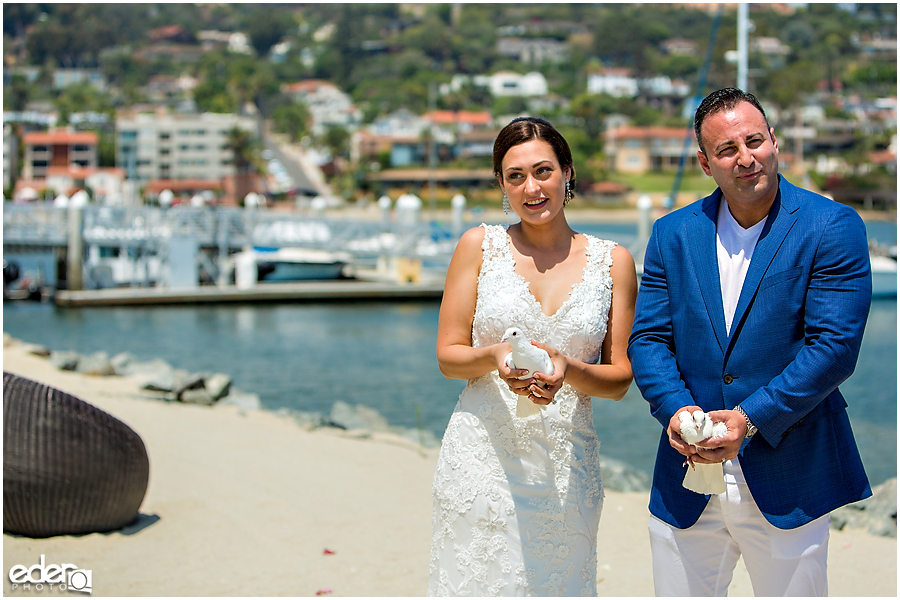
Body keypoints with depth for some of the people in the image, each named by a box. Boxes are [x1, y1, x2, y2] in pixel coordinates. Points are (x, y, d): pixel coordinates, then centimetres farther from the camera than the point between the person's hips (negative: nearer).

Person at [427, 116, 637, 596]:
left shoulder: (612, 262, 4)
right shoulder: (479, 246, 2)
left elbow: (619, 379, 5)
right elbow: (448, 357, 3)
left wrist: (567, 369, -16)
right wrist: (494, 357, -19)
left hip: (566, 465, 1)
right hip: (482, 461, -1)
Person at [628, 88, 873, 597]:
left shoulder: (833, 227, -6)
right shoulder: (672, 234, 6)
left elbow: (835, 345, -12)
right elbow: (647, 338, 4)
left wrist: (750, 418, -18)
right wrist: (676, 409, -14)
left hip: (787, 485, -3)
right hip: (689, 480, 3)